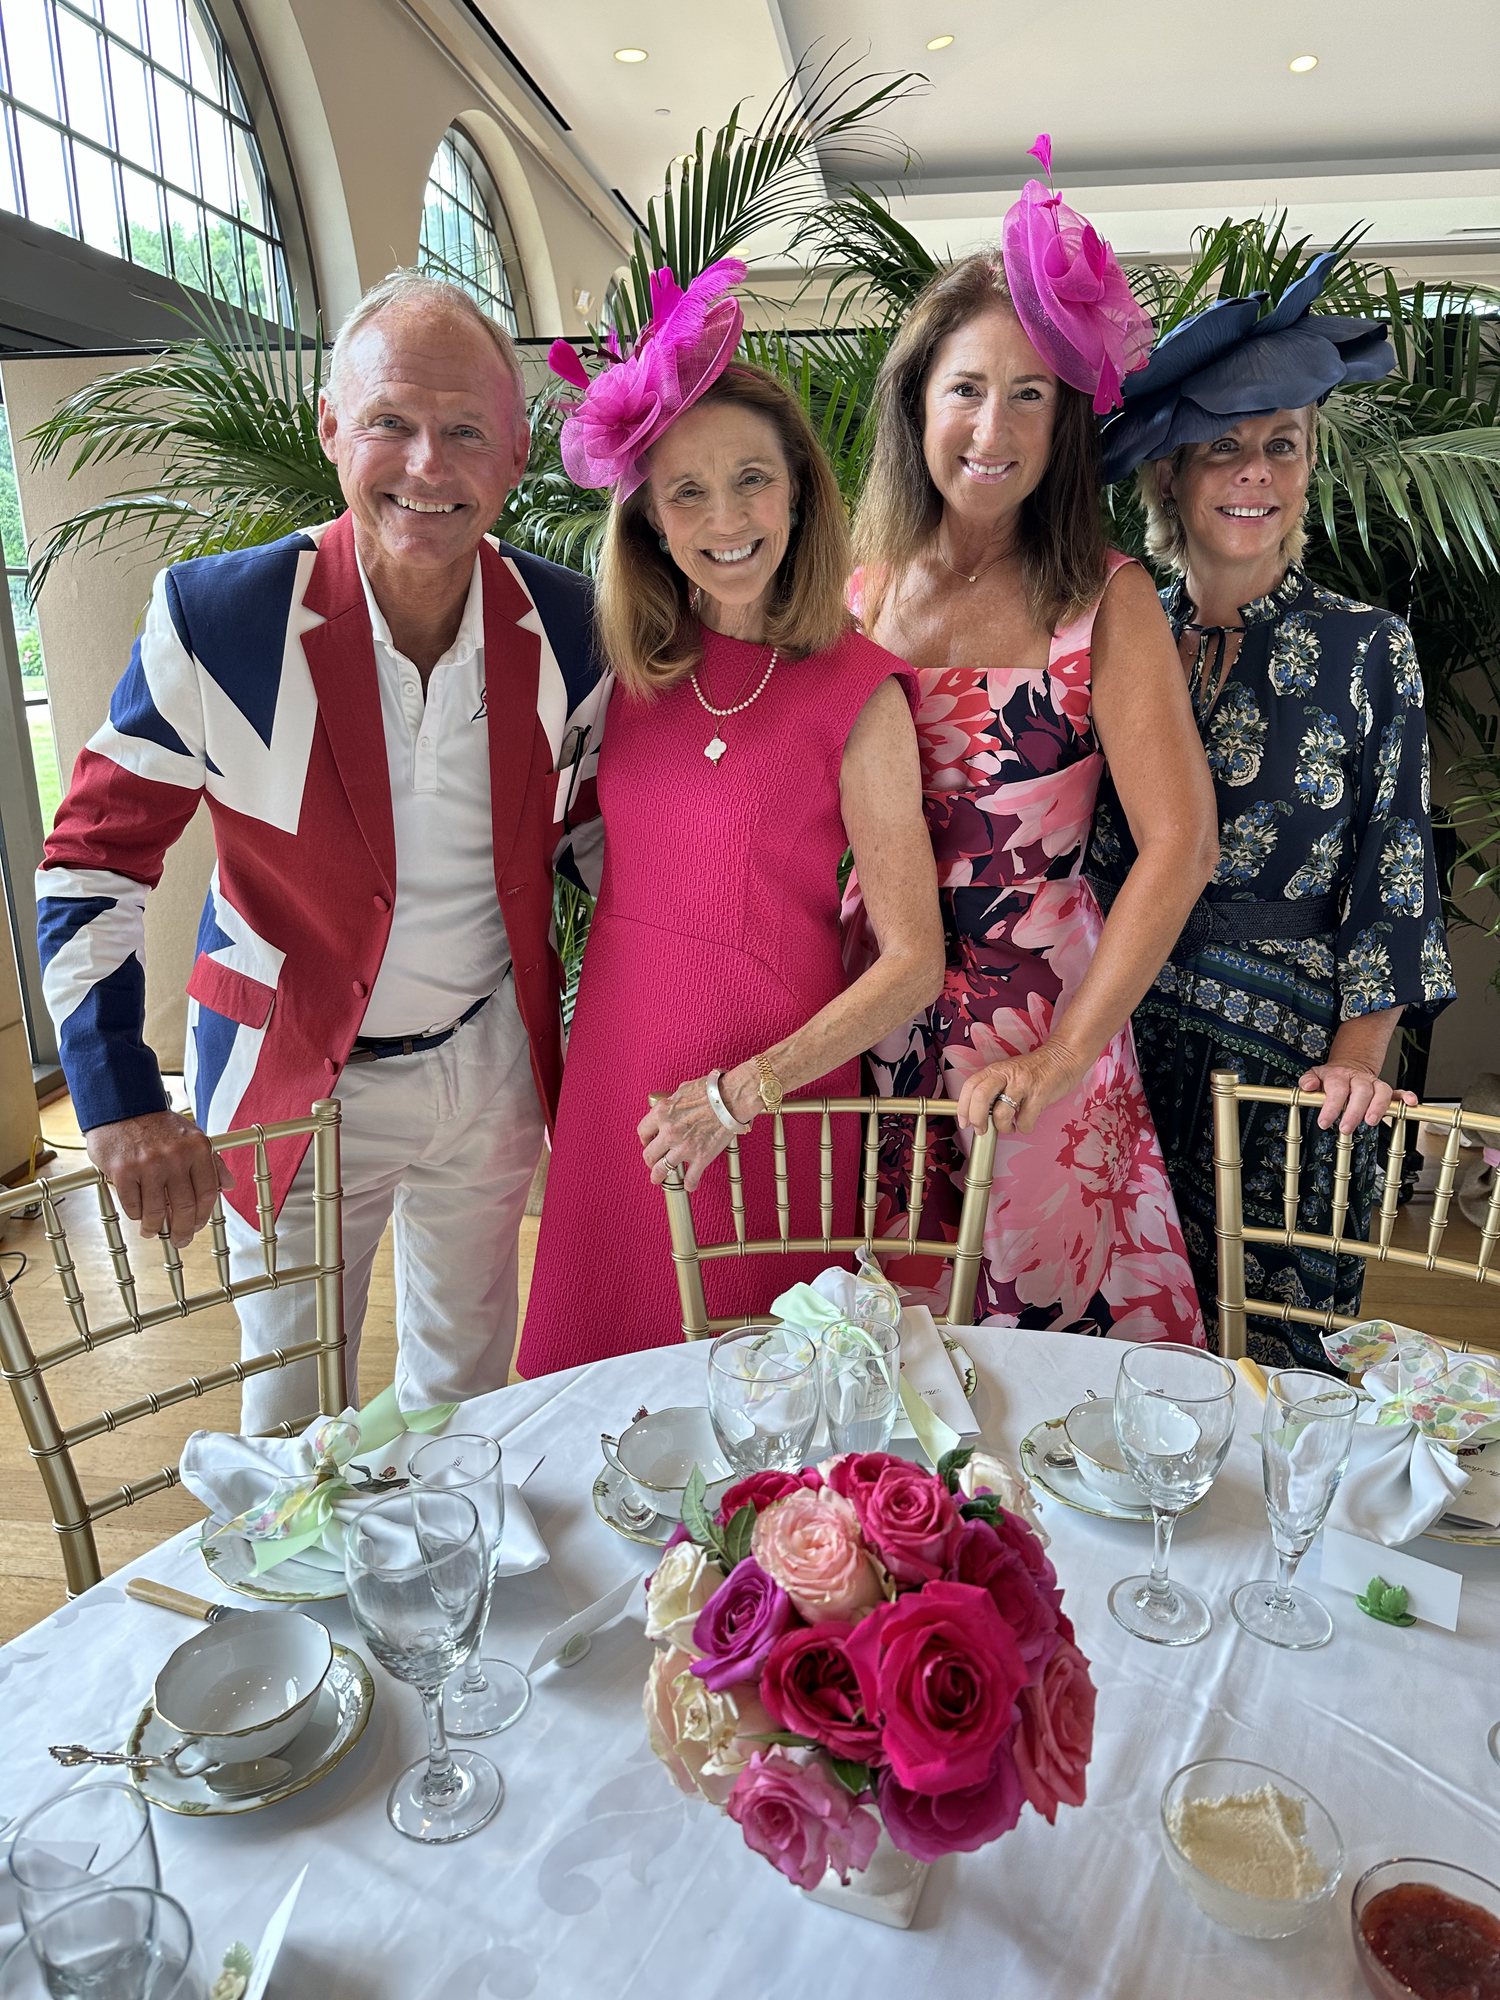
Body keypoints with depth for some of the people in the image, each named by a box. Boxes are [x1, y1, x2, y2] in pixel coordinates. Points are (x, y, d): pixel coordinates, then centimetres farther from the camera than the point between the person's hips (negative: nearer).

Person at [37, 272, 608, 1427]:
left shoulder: (567, 628, -9)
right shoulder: (216, 621, -19)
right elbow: (94, 862, -11)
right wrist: (119, 1101, -19)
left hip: (490, 1065, 3)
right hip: (294, 1078, -2)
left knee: (469, 1381, 24)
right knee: (293, 1414, 17)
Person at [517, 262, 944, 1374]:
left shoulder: (857, 691, -11)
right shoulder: (632, 668, 1)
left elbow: (913, 962, -12)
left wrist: (745, 1091, -16)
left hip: (768, 1084, -4)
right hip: (617, 1070, 5)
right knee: (601, 1361, 20)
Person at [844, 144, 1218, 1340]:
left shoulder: (1106, 601, -6)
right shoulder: (854, 589, 3)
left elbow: (1180, 845, -12)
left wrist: (1063, 1057, -16)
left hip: (1041, 1021, -2)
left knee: (1054, 1315, 11)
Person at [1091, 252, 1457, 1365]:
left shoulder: (1367, 649, 0)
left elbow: (1391, 870, -1)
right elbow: (1089, 853, 8)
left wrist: (1358, 1057, -10)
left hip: (1292, 1053, -2)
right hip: (1126, 1041, 2)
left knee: (1273, 1349, 9)